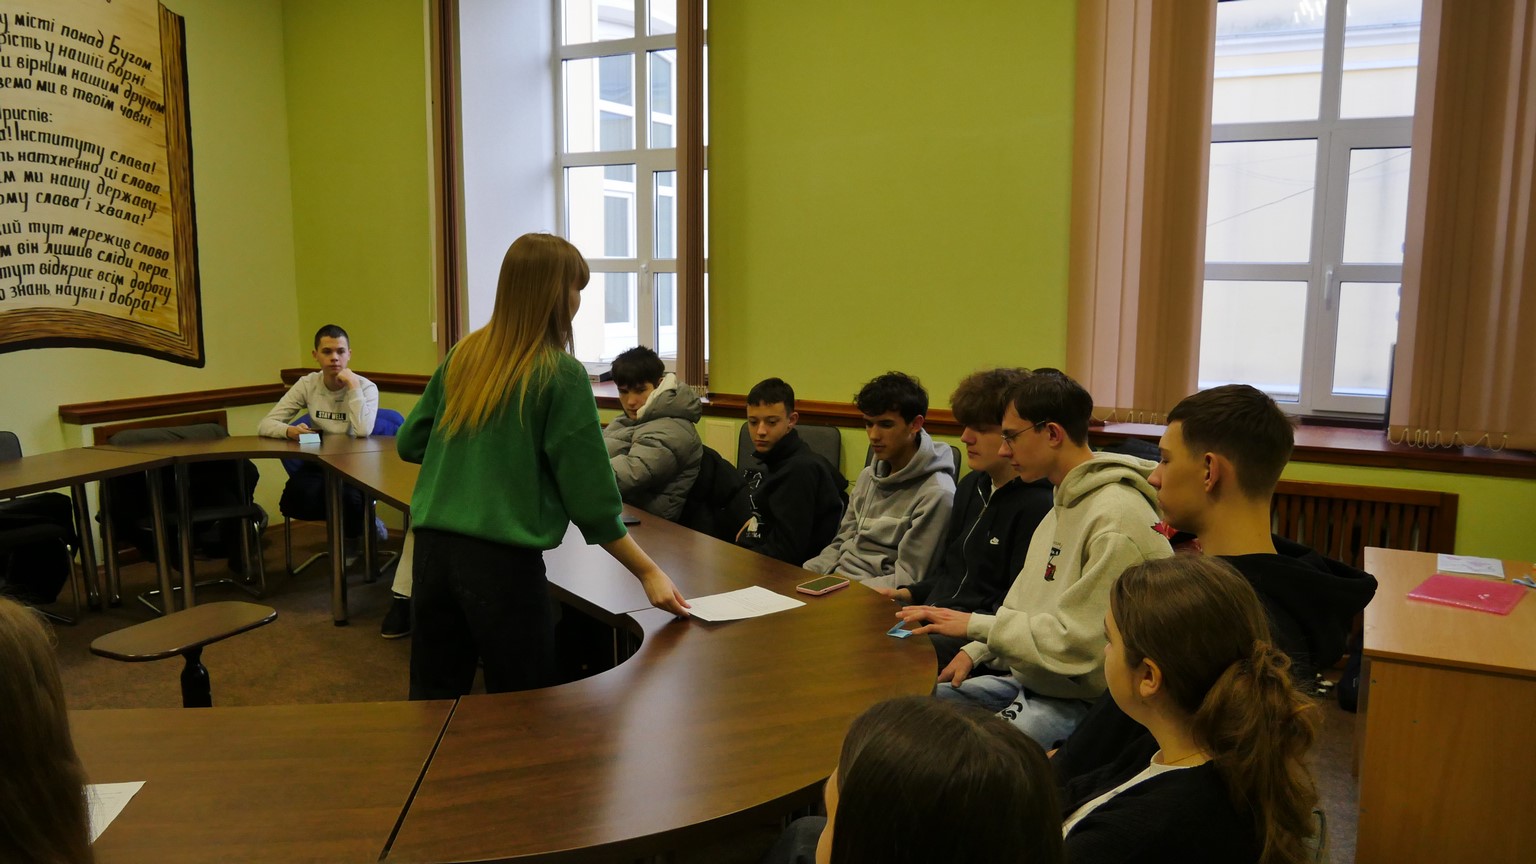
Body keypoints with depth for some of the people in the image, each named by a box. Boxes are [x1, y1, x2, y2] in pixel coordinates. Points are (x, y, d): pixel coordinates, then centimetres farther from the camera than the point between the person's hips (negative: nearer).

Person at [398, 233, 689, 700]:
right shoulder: (562, 374, -10)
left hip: (432, 547, 6)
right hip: (502, 559, -6)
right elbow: (590, 498, -10)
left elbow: (409, 443, 15)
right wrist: (649, 572, -3)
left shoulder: (464, 355, 5)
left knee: (433, 701, 18)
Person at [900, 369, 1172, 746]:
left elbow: (1077, 643, -23)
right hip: (1028, 679, 9)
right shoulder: (1065, 503, 12)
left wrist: (975, 624, -17)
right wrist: (975, 650, 5)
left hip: (1080, 699, -9)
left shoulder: (1117, 520, -21)